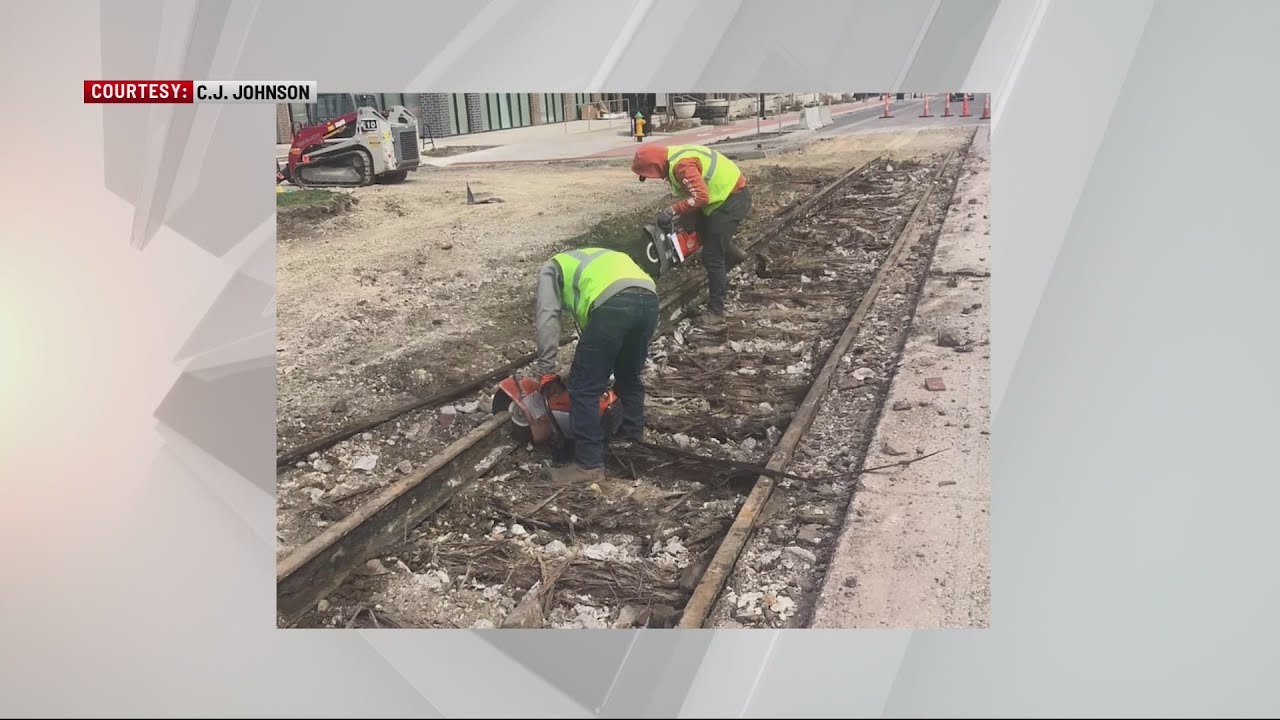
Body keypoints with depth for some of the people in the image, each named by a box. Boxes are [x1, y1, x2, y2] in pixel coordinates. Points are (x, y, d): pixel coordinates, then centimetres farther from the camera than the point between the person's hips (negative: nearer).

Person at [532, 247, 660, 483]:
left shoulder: (551, 268, 28)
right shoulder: (597, 258, 45)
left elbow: (547, 315, 10)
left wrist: (545, 364, 12)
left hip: (614, 304, -7)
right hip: (649, 299, 7)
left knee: (584, 389, 5)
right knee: (629, 378, 28)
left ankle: (589, 464, 8)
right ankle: (633, 439, 40)